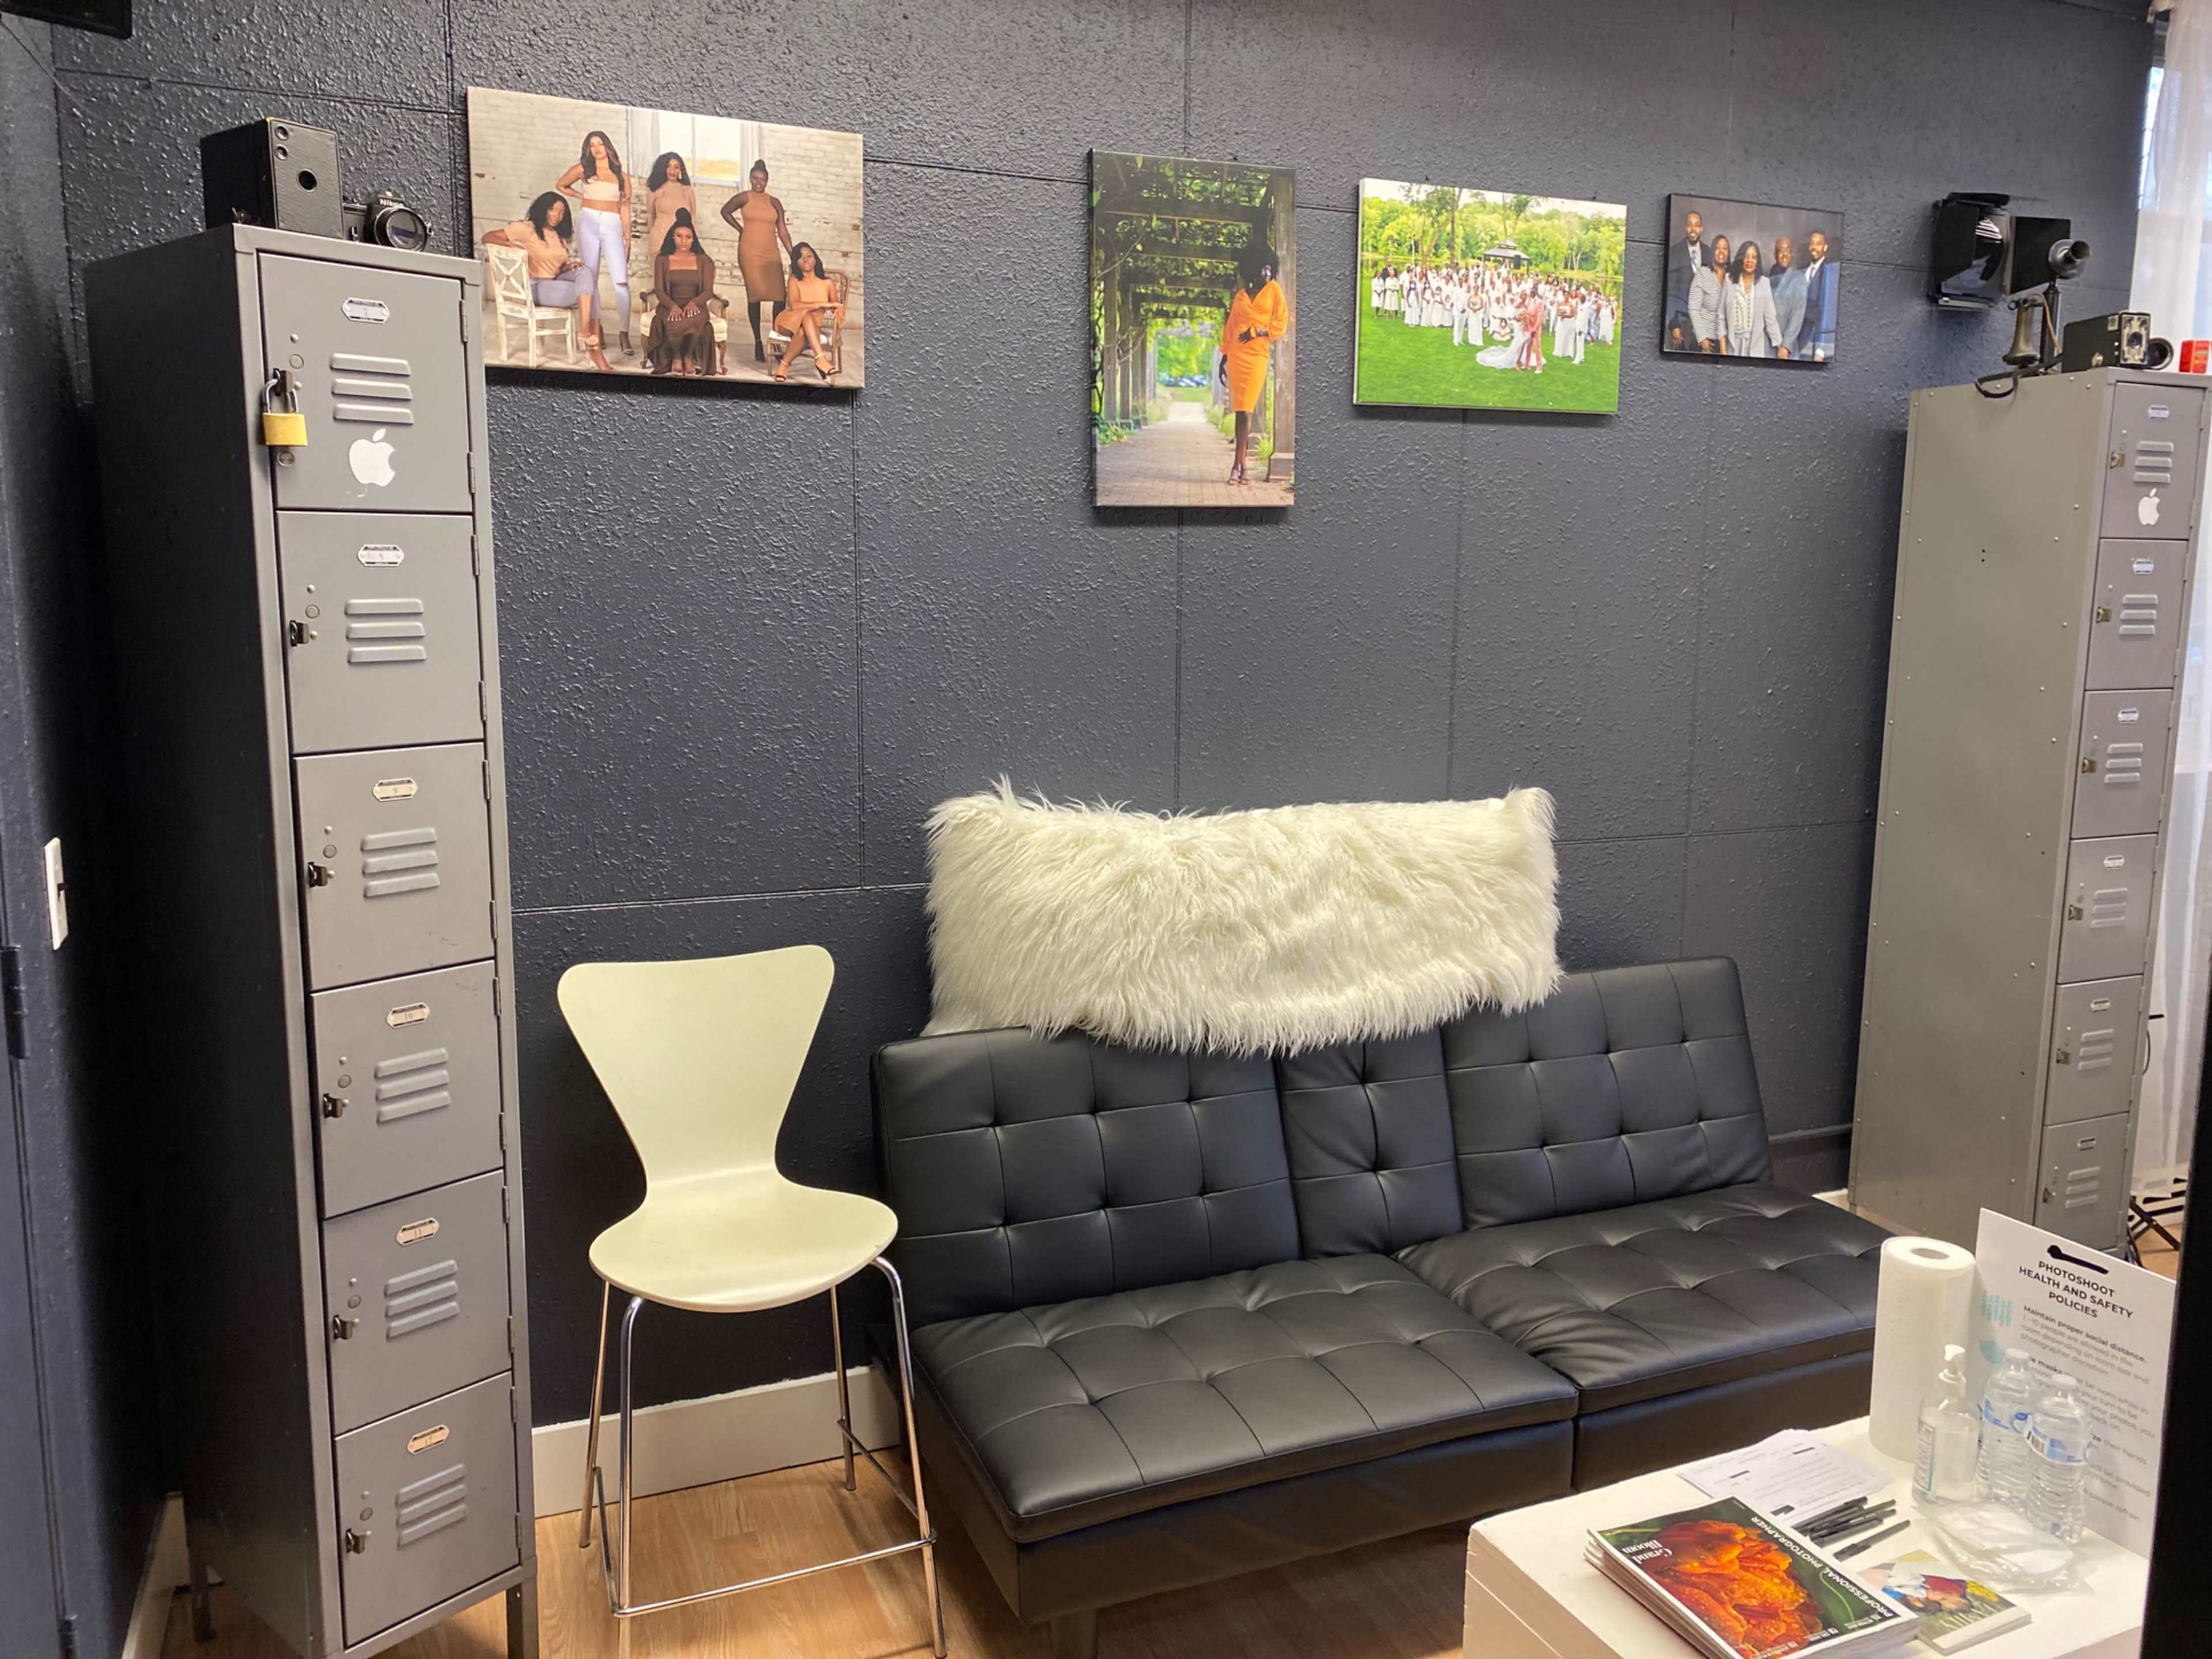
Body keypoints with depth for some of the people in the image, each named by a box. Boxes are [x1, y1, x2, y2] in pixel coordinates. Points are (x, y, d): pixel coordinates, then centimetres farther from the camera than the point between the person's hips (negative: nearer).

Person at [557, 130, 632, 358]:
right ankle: (596, 328, 9)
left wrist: (627, 239, 6)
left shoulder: (622, 176, 12)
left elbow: (625, 210, 11)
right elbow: (560, 185, 25)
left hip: (612, 227, -1)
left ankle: (625, 333, -15)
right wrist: (581, 196, 18)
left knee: (621, 281, -14)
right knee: (590, 278, 1)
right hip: (588, 223, 1)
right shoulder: (582, 169, 11)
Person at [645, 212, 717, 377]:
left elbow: (708, 291, 2)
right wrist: (673, 306, -21)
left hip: (695, 306, 0)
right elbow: (659, 290, 1)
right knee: (674, 324, -38)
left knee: (694, 320, -39)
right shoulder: (662, 260, 10)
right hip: (670, 306, 0)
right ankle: (676, 357, -9)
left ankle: (689, 356, -11)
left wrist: (694, 302, -21)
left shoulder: (703, 261, 10)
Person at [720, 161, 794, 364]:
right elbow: (725, 211, 15)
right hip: (749, 252, -3)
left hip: (771, 253, 3)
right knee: (755, 296, -4)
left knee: (780, 295, -9)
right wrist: (741, 229, 11)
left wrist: (793, 256, 4)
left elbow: (783, 231, 10)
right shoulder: (744, 198, 3)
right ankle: (758, 343, 1)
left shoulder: (774, 203, 11)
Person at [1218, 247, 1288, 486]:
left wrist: (1258, 332, -9)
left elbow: (1281, 324, 5)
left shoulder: (1274, 290, 9)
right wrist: (1224, 356, 11)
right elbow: (1230, 326, 16)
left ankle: (1238, 465, -7)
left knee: (1246, 410, -7)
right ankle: (1240, 466, -1)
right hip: (1237, 355, 1)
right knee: (1241, 410, -1)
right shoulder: (1241, 295, 13)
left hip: (1258, 355, -1)